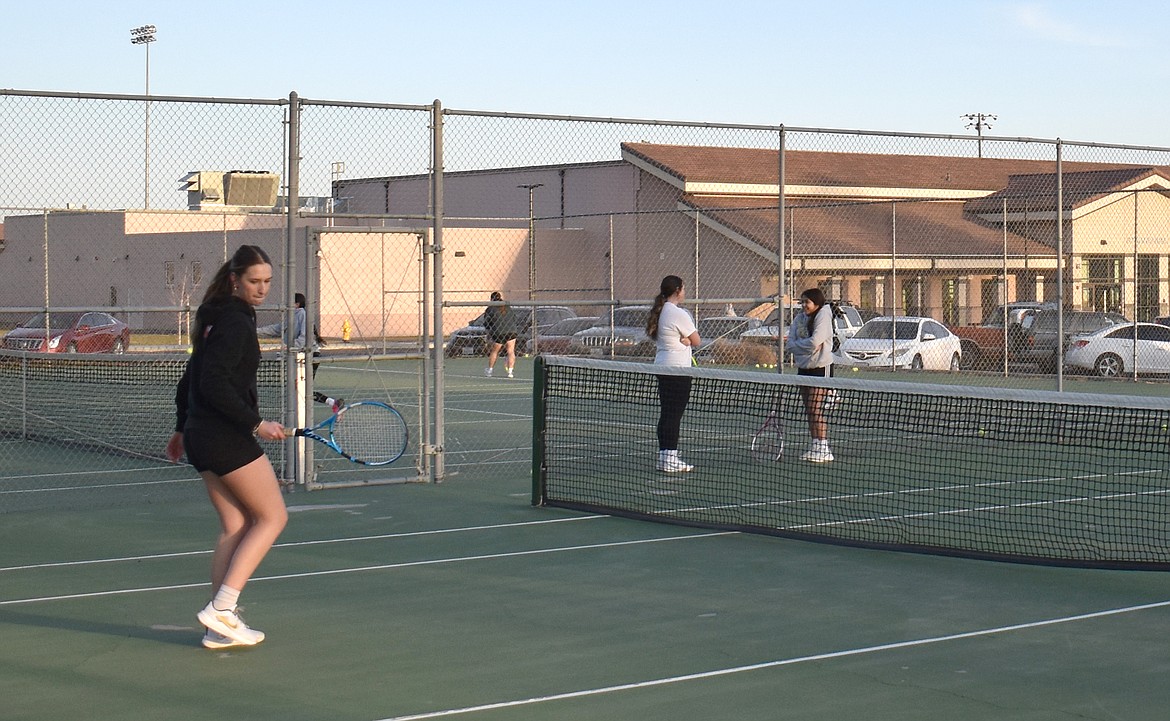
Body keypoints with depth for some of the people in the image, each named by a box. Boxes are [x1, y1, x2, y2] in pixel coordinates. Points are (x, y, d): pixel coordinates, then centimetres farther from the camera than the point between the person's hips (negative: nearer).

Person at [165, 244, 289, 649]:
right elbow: (214, 385, -23)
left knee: (235, 526, 11)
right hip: (227, 437, -9)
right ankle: (221, 608, -8)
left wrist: (183, 428, 29)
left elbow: (192, 378, 22)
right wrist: (256, 423, -21)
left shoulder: (216, 318, 15)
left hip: (200, 435, 9)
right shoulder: (235, 322, -14)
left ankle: (220, 626, 10)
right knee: (272, 516, -1)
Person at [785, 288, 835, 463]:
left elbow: (814, 342, -21)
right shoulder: (798, 319, 10)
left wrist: (797, 344, -6)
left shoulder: (823, 316, -10)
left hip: (820, 368, -7)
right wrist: (806, 346, -13)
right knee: (809, 411, 9)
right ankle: (815, 447, 16)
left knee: (816, 410, -11)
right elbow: (790, 344, 2)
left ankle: (823, 450, -8)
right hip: (804, 368, 7)